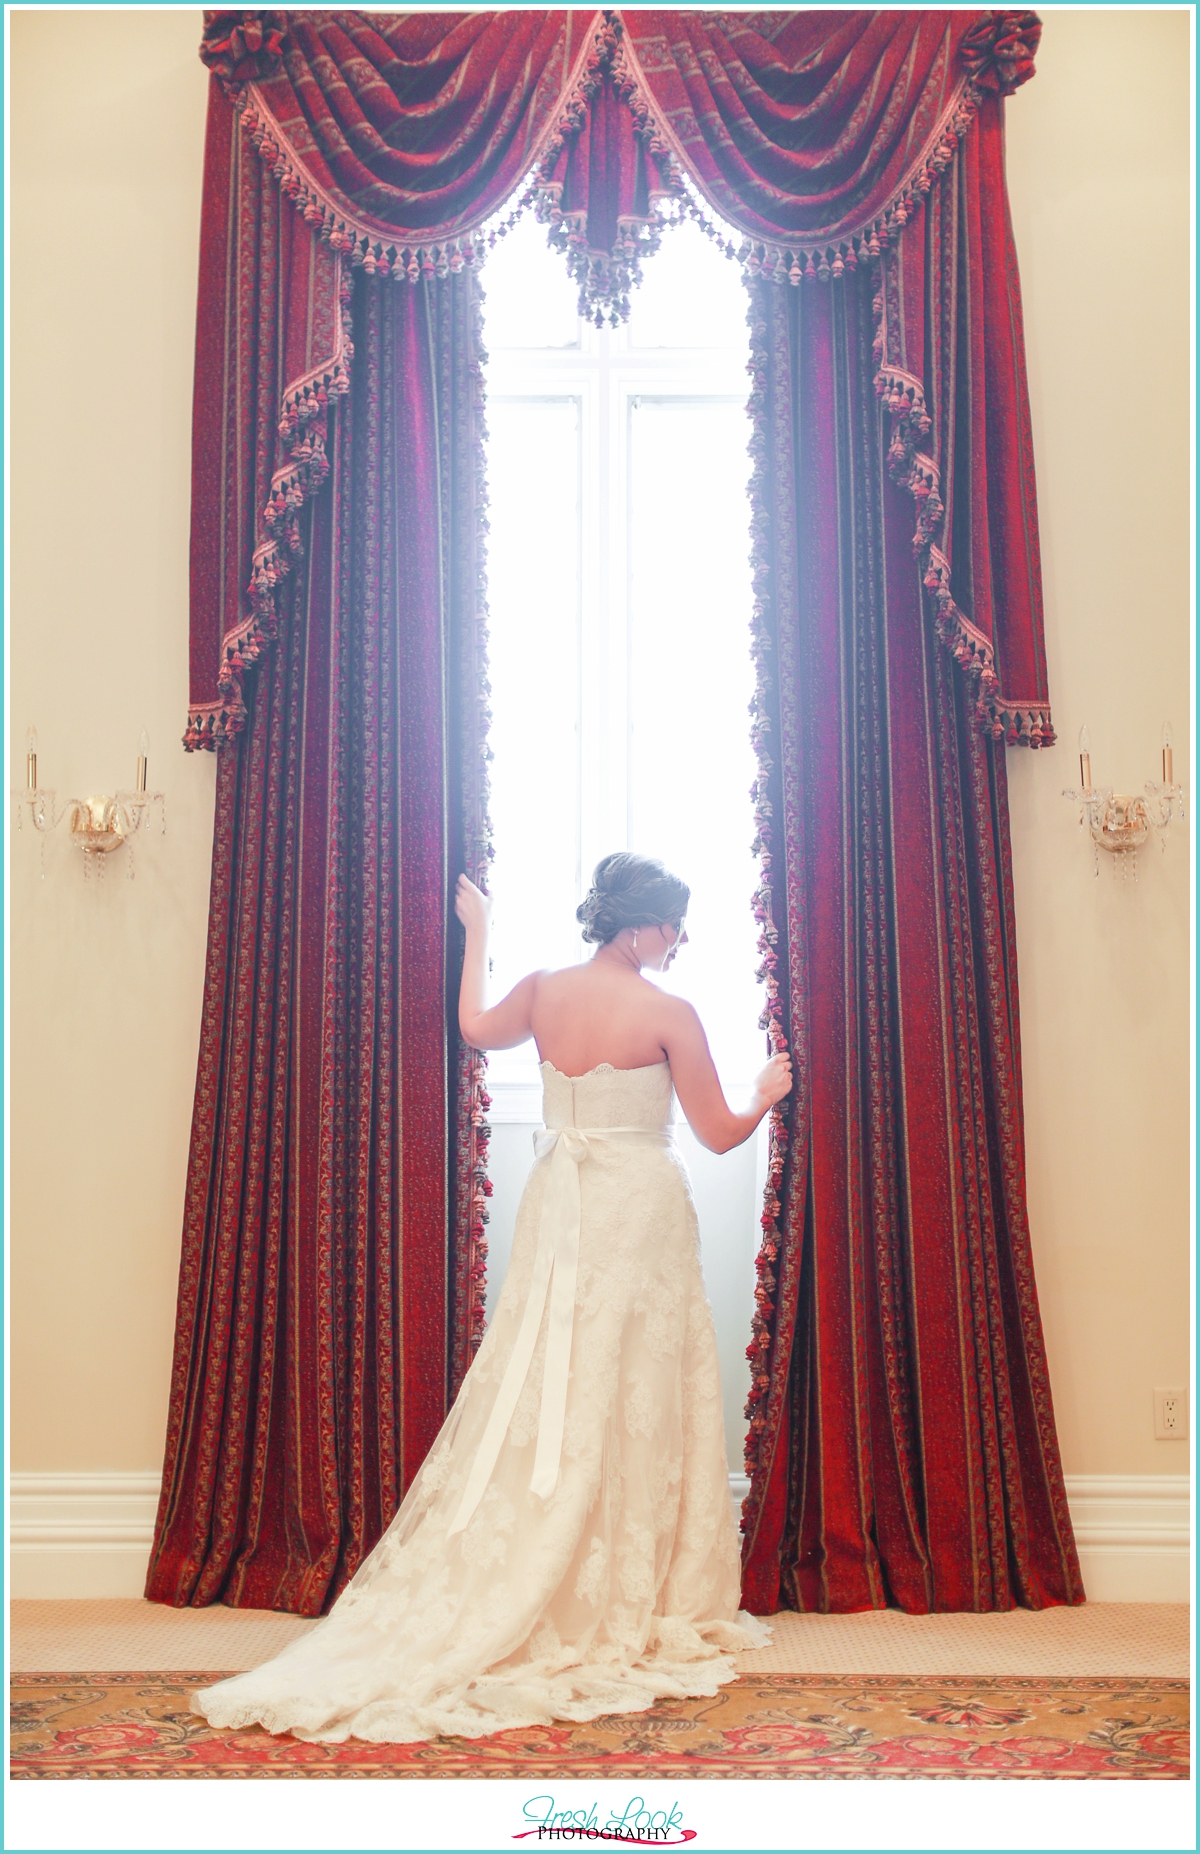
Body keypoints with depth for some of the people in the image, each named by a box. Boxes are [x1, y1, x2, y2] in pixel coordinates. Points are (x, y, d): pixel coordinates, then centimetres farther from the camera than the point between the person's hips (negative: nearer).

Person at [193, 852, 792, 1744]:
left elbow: (476, 1027, 23)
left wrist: (477, 934, 34)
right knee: (637, 1402, 3)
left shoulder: (544, 991, 1)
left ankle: (531, 1595, 15)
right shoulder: (670, 1014, -12)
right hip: (642, 1216, -5)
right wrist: (767, 1096, 16)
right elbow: (720, 1133, -5)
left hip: (560, 1210, 5)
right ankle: (636, 1604, 11)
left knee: (542, 1394, 10)